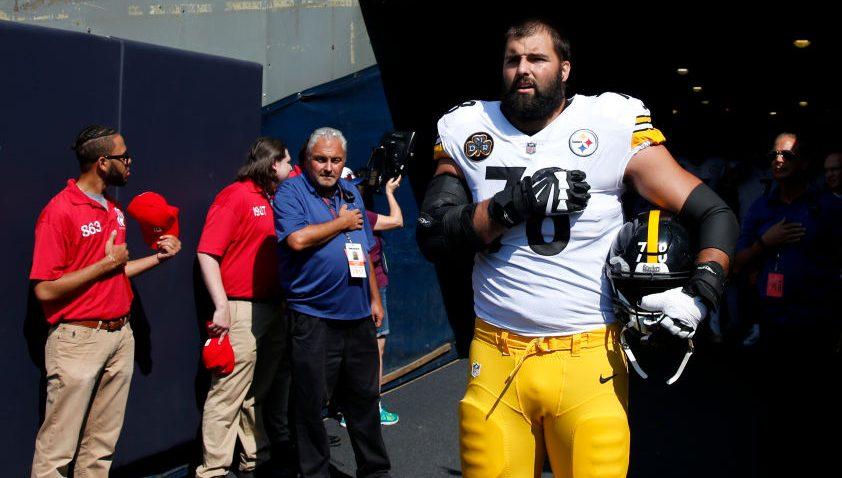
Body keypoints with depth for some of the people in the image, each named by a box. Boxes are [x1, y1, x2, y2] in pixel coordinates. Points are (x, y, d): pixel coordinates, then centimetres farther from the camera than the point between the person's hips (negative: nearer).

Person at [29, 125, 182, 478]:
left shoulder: (114, 210, 13)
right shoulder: (60, 211, -12)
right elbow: (45, 290, -17)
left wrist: (158, 257, 11)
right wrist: (107, 263, -13)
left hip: (120, 336, 8)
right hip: (78, 340, -8)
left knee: (101, 446, 13)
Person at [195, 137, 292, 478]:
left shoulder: (276, 200, 16)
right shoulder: (235, 196, -7)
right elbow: (207, 253, -14)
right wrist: (221, 306, -20)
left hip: (273, 308, 8)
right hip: (242, 309, -8)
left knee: (260, 392, 15)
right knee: (228, 394, -6)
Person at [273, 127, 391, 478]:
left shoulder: (351, 193, 14)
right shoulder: (291, 192, -5)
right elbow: (297, 239, -23)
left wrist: (375, 298, 18)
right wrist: (343, 222, -10)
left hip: (358, 317, 6)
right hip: (313, 319, -6)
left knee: (364, 397, 15)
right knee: (310, 403, 3)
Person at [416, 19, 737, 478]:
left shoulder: (612, 126, -2)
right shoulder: (469, 133, 6)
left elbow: (715, 214, 0)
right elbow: (432, 237, -1)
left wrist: (699, 294, -16)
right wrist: (515, 203, -14)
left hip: (590, 359, -2)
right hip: (496, 358, 2)